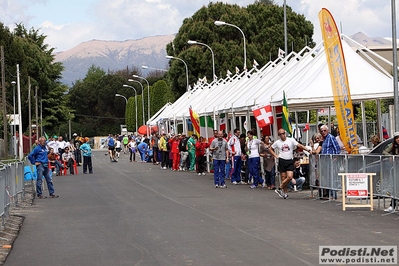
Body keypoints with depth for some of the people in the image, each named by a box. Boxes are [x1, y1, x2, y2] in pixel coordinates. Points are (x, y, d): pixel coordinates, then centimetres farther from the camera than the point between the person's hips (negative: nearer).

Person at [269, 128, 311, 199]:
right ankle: (285, 193, 12)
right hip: (282, 161, 0)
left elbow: (299, 145, -8)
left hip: (290, 161, 0)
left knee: (290, 177, -13)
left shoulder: (291, 140, 0)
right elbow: (270, 149, 19)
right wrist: (275, 156, 6)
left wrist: (308, 150, -19)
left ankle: (279, 189, 2)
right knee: (283, 178, 1)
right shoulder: (277, 142, 5)